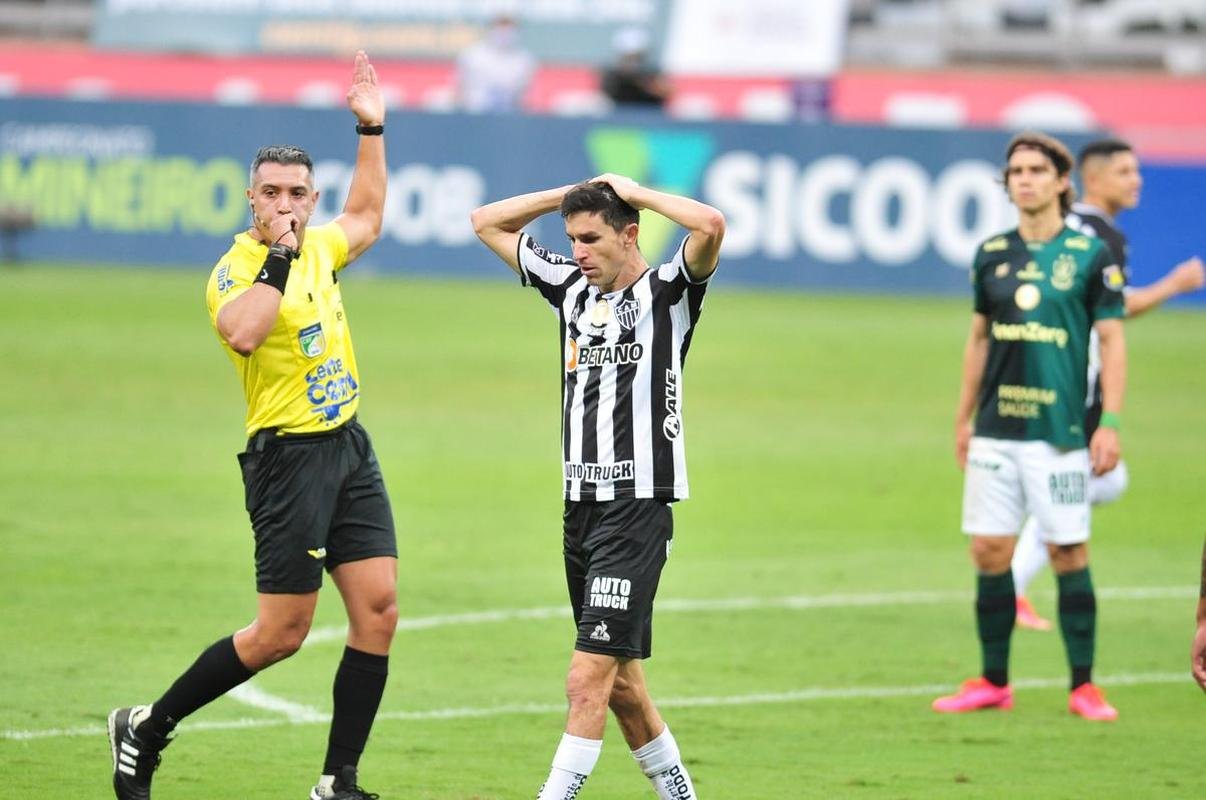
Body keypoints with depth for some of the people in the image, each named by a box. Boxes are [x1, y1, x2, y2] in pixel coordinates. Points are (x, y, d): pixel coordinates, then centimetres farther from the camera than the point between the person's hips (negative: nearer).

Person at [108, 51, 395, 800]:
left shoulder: (316, 247, 10)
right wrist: (278, 258, -29)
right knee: (280, 633, -5)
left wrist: (371, 130, 28)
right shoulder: (235, 268, -13)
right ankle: (145, 729, 12)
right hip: (290, 455, -7)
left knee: (378, 612, -1)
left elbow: (366, 218, 34)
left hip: (350, 448, 7)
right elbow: (241, 333, -36)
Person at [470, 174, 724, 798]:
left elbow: (710, 226, -25)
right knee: (620, 683, 12)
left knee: (589, 678, -13)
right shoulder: (572, 288, 13)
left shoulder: (666, 292, -5)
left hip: (638, 509, -7)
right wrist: (574, 193, 11)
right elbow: (487, 223, 22)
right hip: (581, 507, 7)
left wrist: (635, 192, -11)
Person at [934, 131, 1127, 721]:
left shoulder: (1090, 255, -3)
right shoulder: (991, 254, 9)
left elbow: (1111, 341, -2)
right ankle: (993, 683, 13)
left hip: (1060, 430, -4)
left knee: (1069, 553, -2)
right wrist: (963, 419, 16)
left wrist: (1110, 423, -9)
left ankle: (1083, 686, 6)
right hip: (995, 430, 4)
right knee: (989, 553, 2)